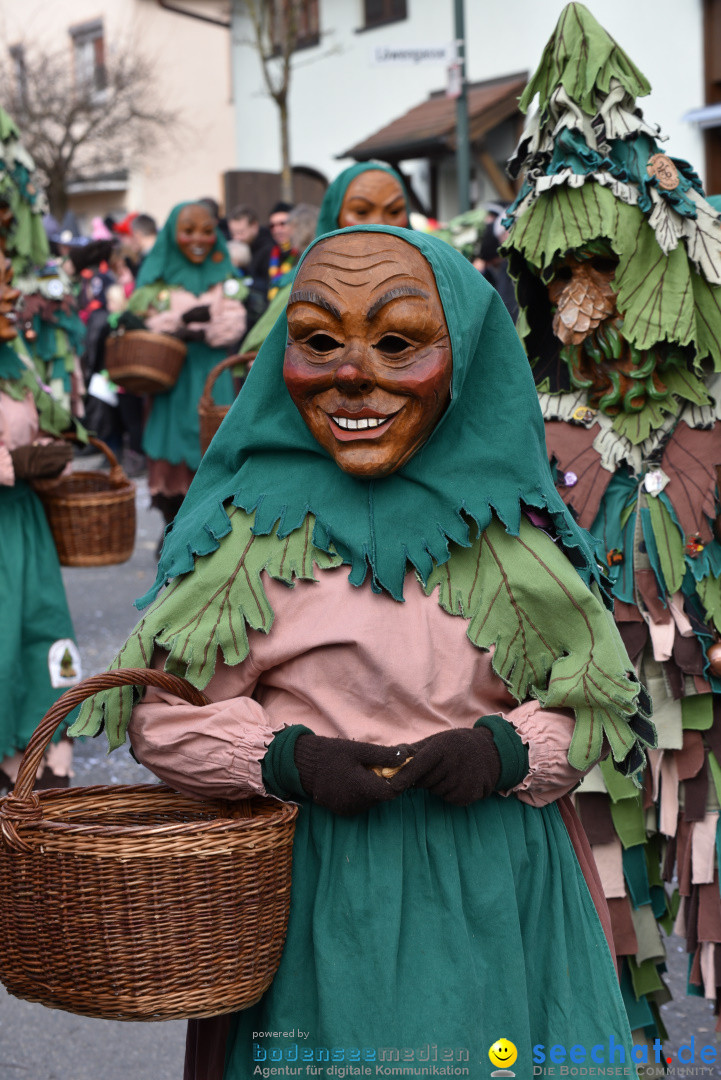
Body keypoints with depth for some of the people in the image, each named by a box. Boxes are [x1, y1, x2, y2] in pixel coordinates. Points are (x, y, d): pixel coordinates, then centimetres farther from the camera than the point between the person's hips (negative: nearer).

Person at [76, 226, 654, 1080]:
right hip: (318, 903, -2)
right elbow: (162, 708, -1)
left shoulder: (506, 528, 0)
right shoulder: (259, 526, -5)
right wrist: (285, 758, -17)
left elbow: (595, 700, 6)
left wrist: (511, 751, -14)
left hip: (494, 899, 2)